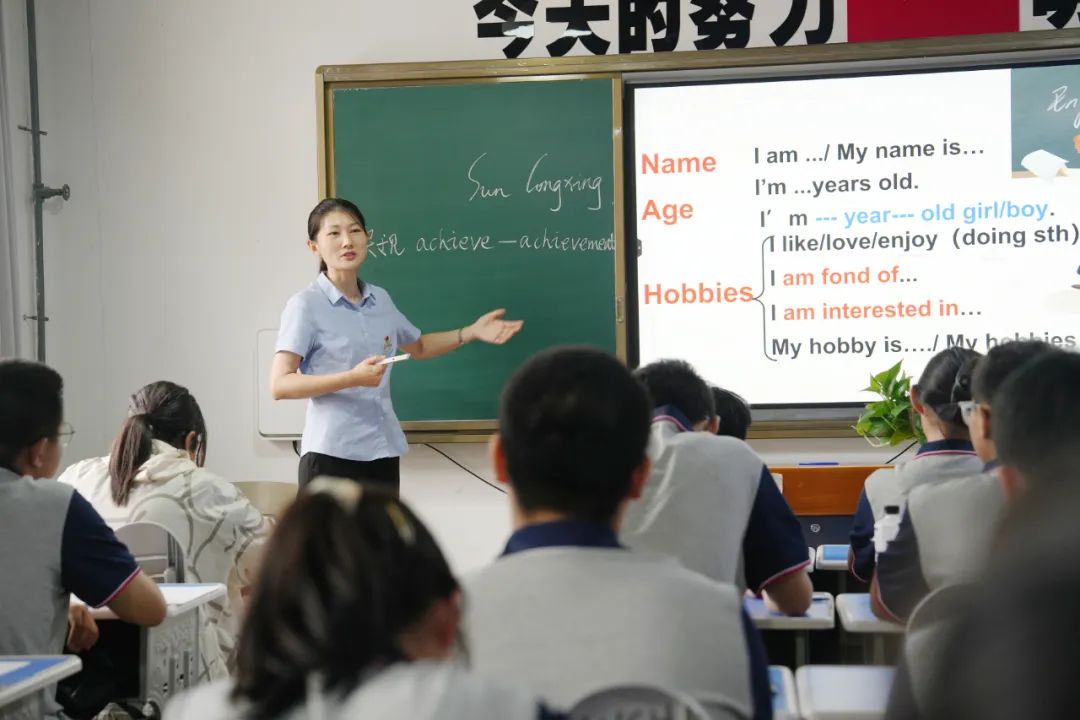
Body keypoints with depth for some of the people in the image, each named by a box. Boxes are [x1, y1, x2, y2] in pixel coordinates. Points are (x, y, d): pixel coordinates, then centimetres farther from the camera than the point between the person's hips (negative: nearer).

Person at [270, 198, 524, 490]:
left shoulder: (381, 299, 10)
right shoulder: (305, 305, -8)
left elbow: (418, 347, 30)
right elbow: (280, 384, -14)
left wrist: (472, 332, 18)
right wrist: (352, 377, -24)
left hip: (384, 452, 6)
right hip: (332, 456, -6)